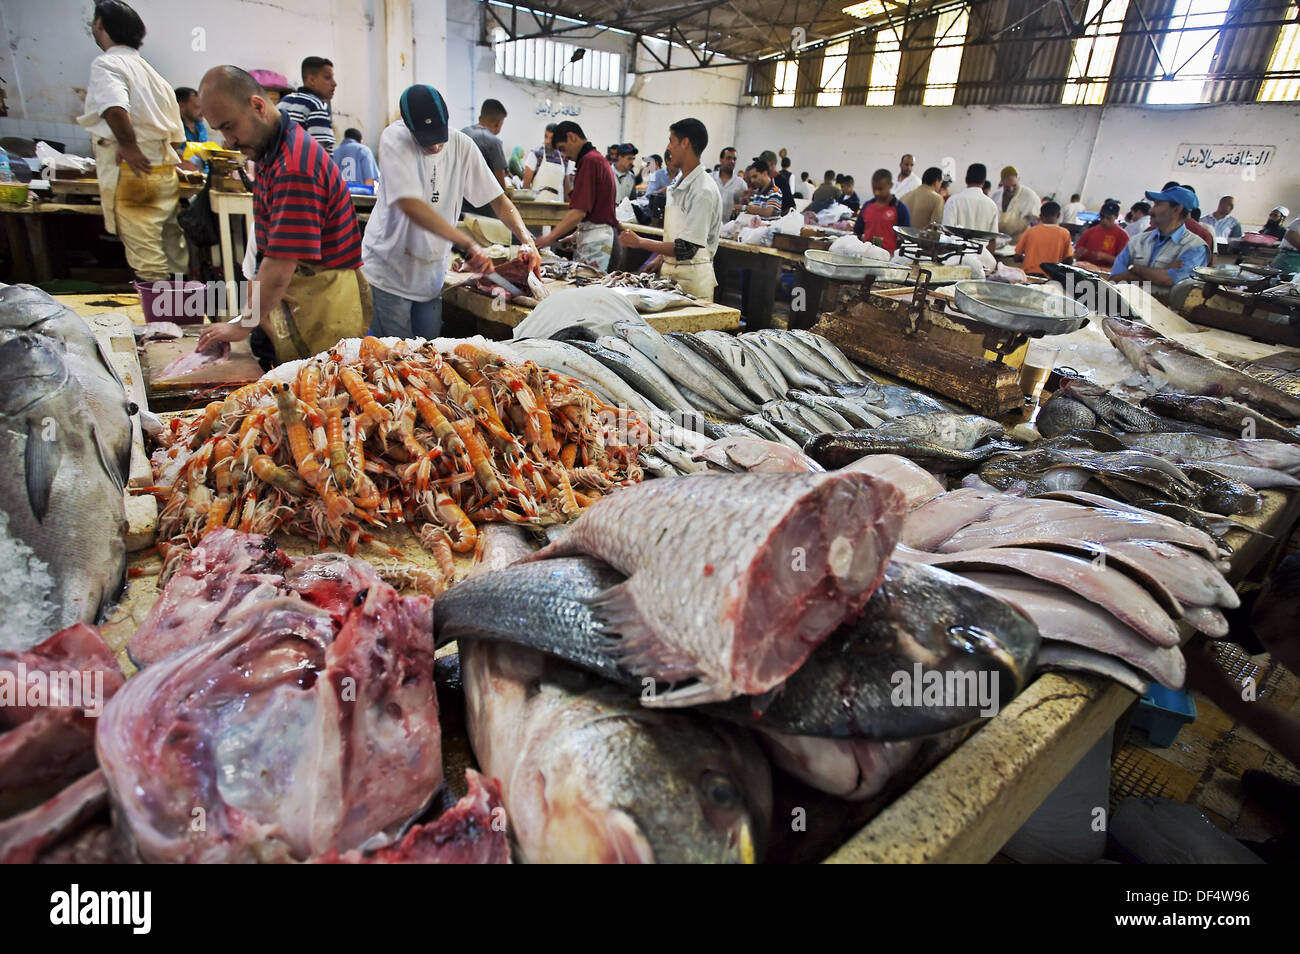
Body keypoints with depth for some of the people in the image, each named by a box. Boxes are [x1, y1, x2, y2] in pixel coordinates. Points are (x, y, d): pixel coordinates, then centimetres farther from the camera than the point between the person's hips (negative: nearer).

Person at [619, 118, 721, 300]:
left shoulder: (704, 191, -16)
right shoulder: (678, 185, 13)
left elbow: (687, 249, -22)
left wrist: (640, 242, -18)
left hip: (692, 277, -8)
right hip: (670, 271, 8)